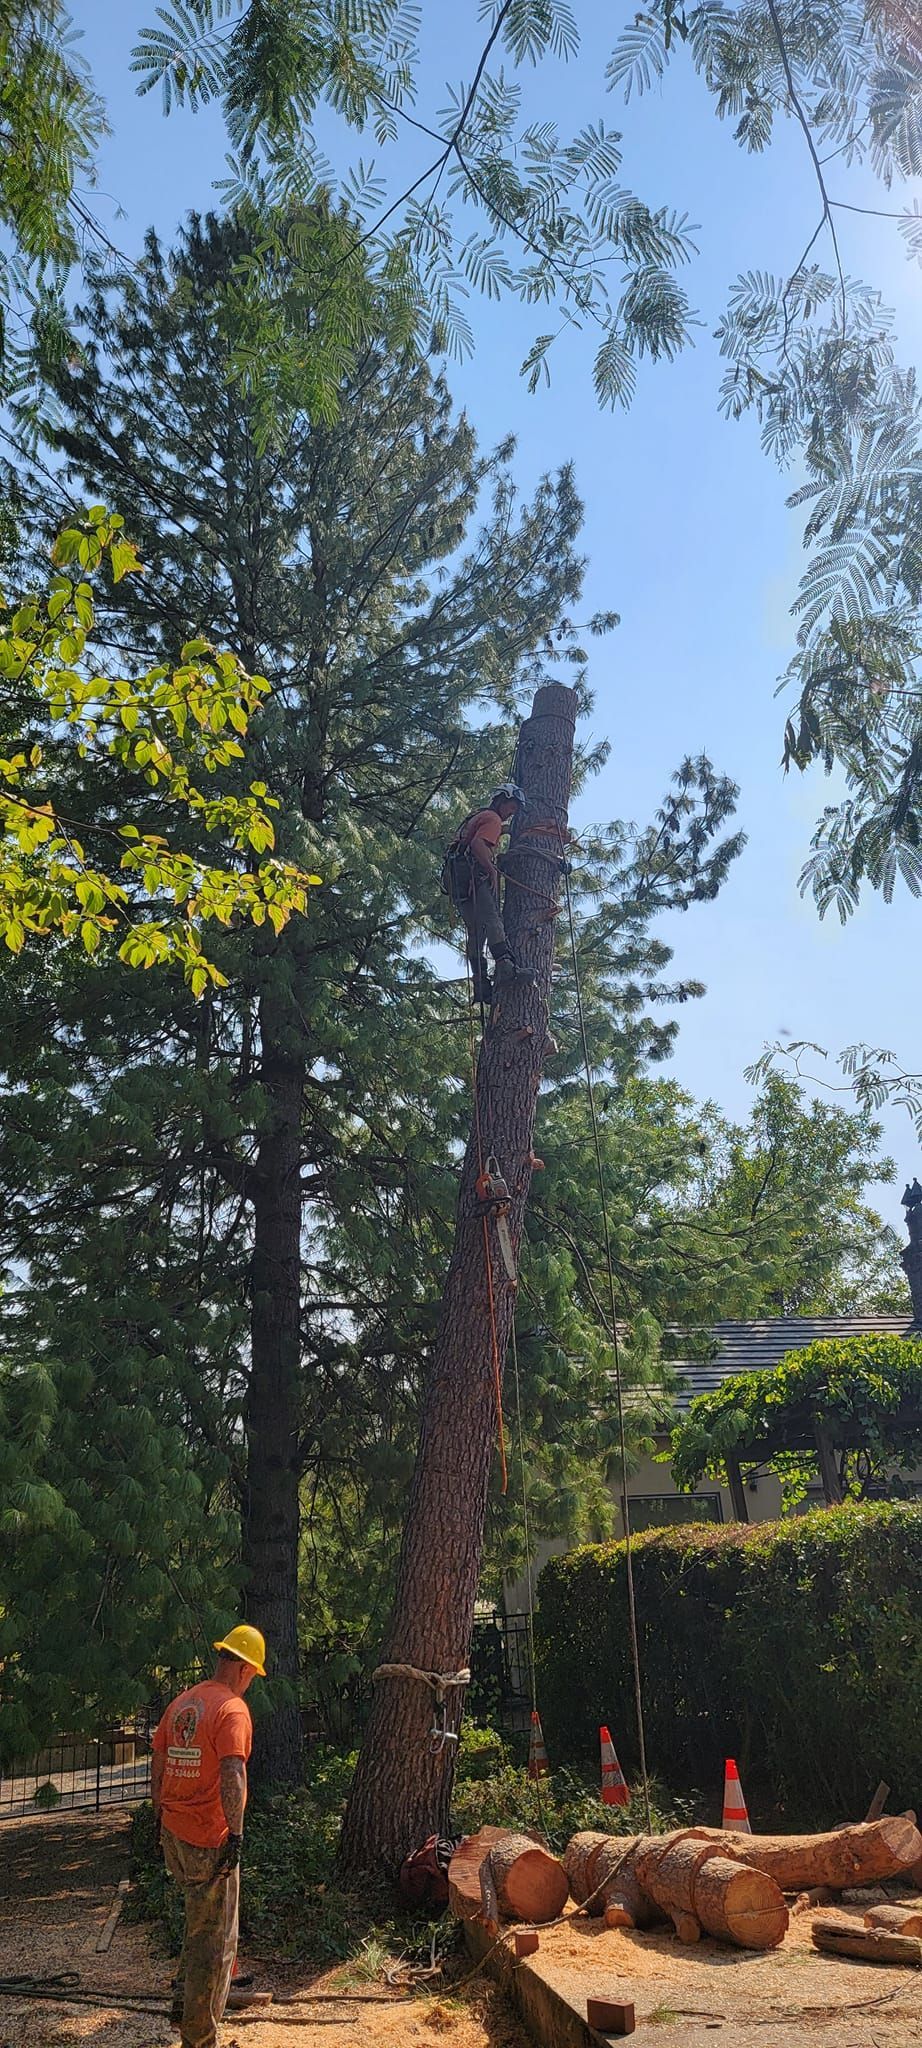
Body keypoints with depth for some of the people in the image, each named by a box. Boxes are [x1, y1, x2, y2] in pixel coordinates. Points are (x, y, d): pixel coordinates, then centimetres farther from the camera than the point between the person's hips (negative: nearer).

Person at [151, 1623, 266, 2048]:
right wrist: (236, 1835, -23)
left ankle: (184, 2005, 31)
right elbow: (232, 1775, -25)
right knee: (213, 1936, 4)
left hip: (172, 1833, 8)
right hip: (208, 1839, -8)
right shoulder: (232, 1709, -16)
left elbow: (158, 1763, 16)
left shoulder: (180, 1703, 8)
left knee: (200, 1920, 25)